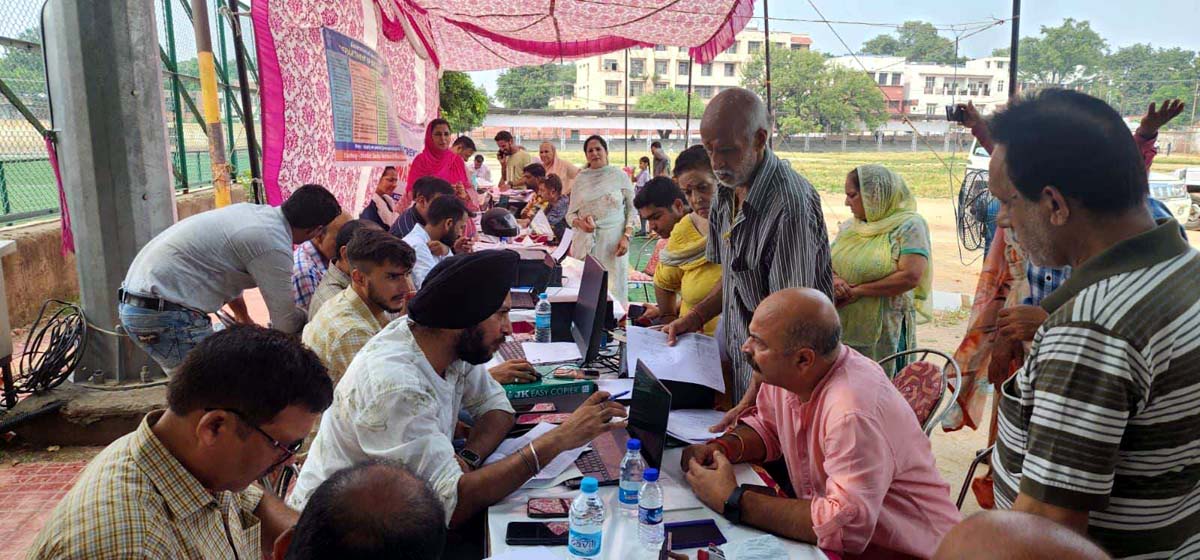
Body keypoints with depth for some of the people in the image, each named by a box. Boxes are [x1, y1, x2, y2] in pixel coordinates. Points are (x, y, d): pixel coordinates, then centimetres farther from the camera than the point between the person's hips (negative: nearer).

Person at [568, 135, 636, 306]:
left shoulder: (619, 175, 3)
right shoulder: (580, 179, 9)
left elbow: (632, 209, 5)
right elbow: (570, 213, 11)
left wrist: (626, 237, -7)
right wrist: (579, 223, -11)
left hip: (613, 242, -2)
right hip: (586, 242, 2)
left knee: (613, 289, -3)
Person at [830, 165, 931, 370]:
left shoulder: (908, 225, -7)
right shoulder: (849, 227, 13)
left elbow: (910, 277, -17)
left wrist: (857, 290, -14)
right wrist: (833, 278, -11)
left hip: (885, 332, -5)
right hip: (845, 328, 5)